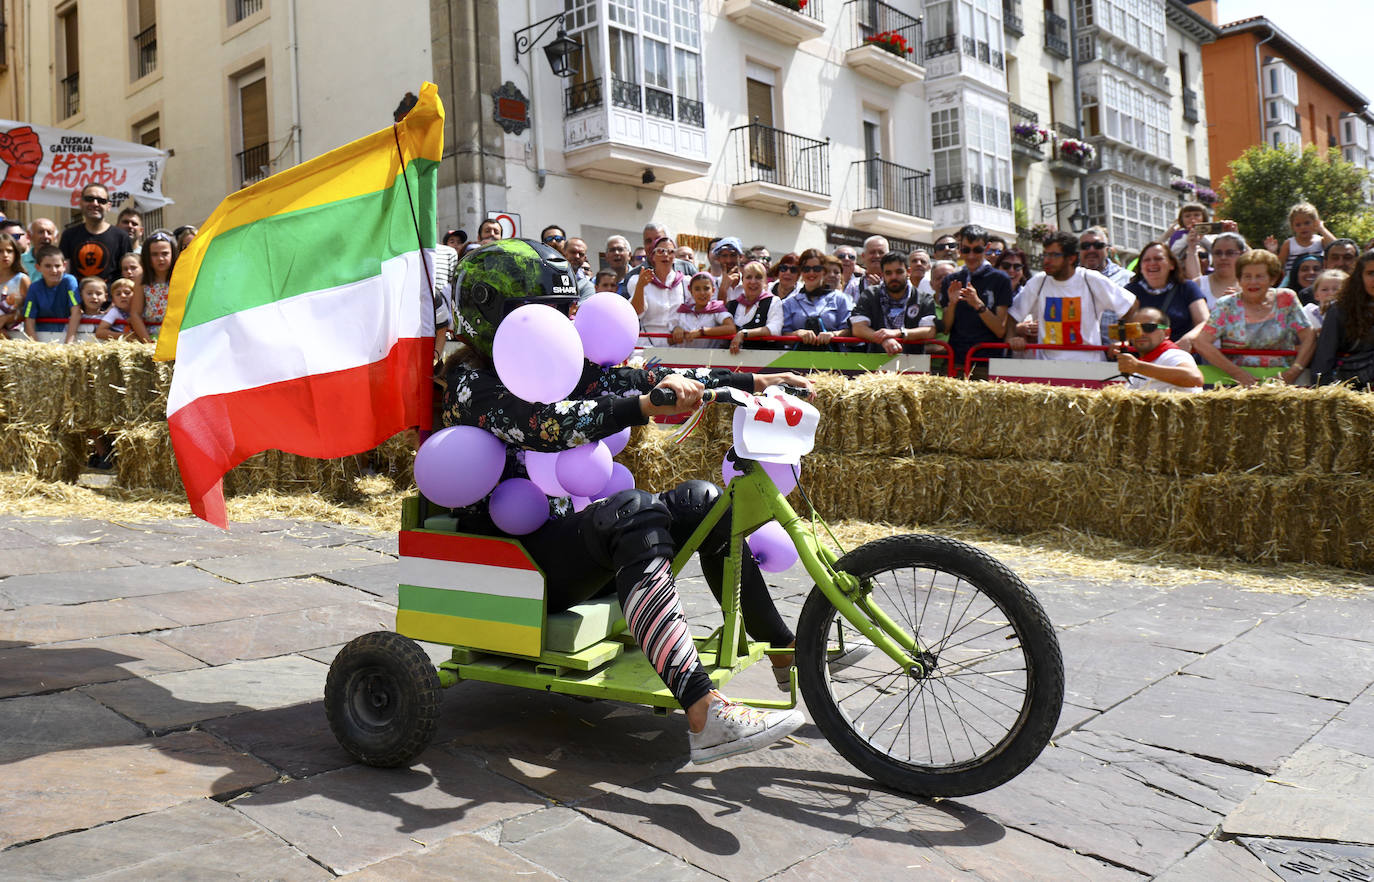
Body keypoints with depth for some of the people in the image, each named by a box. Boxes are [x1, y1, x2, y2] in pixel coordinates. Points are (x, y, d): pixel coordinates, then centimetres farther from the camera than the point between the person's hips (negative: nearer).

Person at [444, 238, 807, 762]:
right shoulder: (472, 384, -11)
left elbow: (641, 380, 5)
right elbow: (547, 426, -31)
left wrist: (753, 382, -1)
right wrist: (646, 405, -42)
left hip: (573, 535, 8)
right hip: (514, 557, -8)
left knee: (701, 500, -3)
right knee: (633, 512, -33)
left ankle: (786, 654, 4)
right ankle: (703, 716, -45)